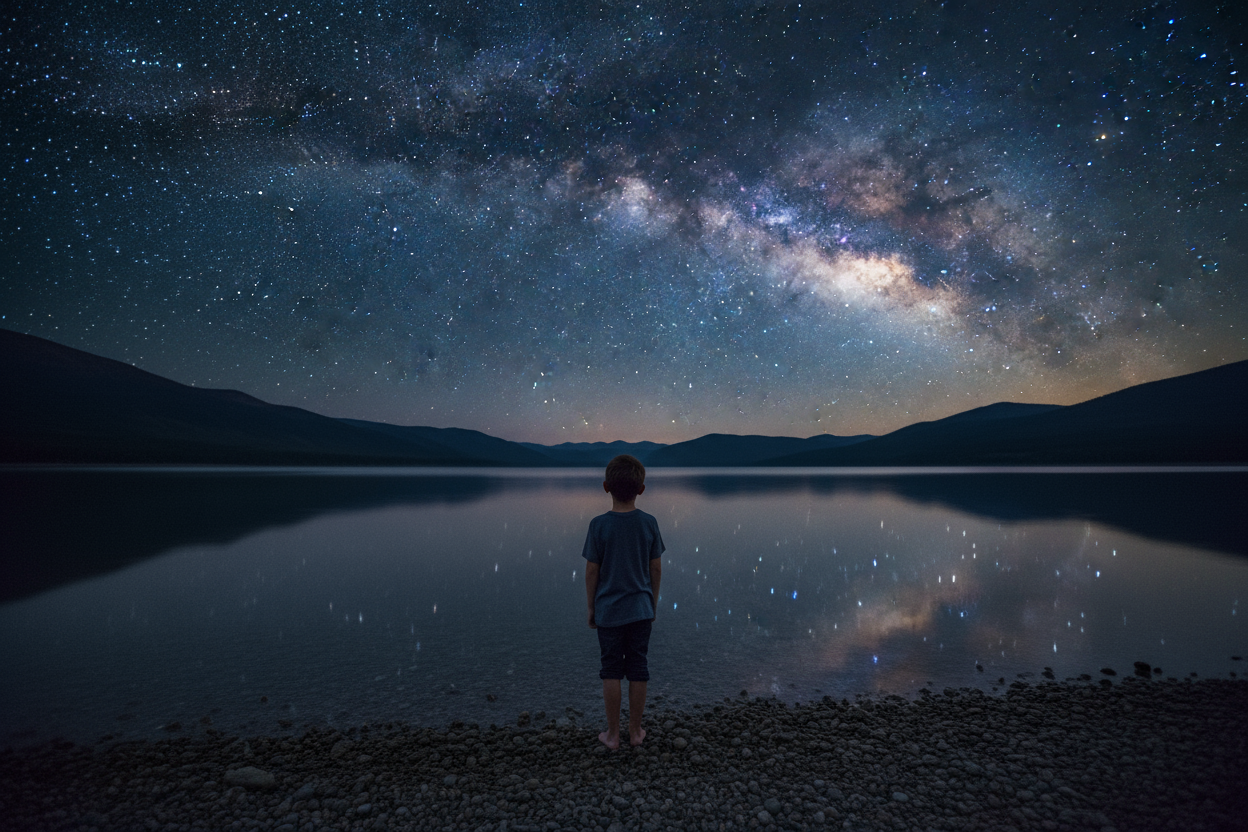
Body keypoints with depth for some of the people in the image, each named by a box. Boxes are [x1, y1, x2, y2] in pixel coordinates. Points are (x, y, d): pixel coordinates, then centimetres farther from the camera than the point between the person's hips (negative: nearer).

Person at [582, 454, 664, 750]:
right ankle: (635, 730, 25)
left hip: (608, 611, -2)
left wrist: (591, 607, 5)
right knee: (638, 670, 13)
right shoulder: (649, 523, -7)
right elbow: (656, 568, 0)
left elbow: (591, 572, -8)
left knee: (611, 671, 10)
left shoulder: (599, 525, -14)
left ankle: (612, 733, 21)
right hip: (641, 609, 2)